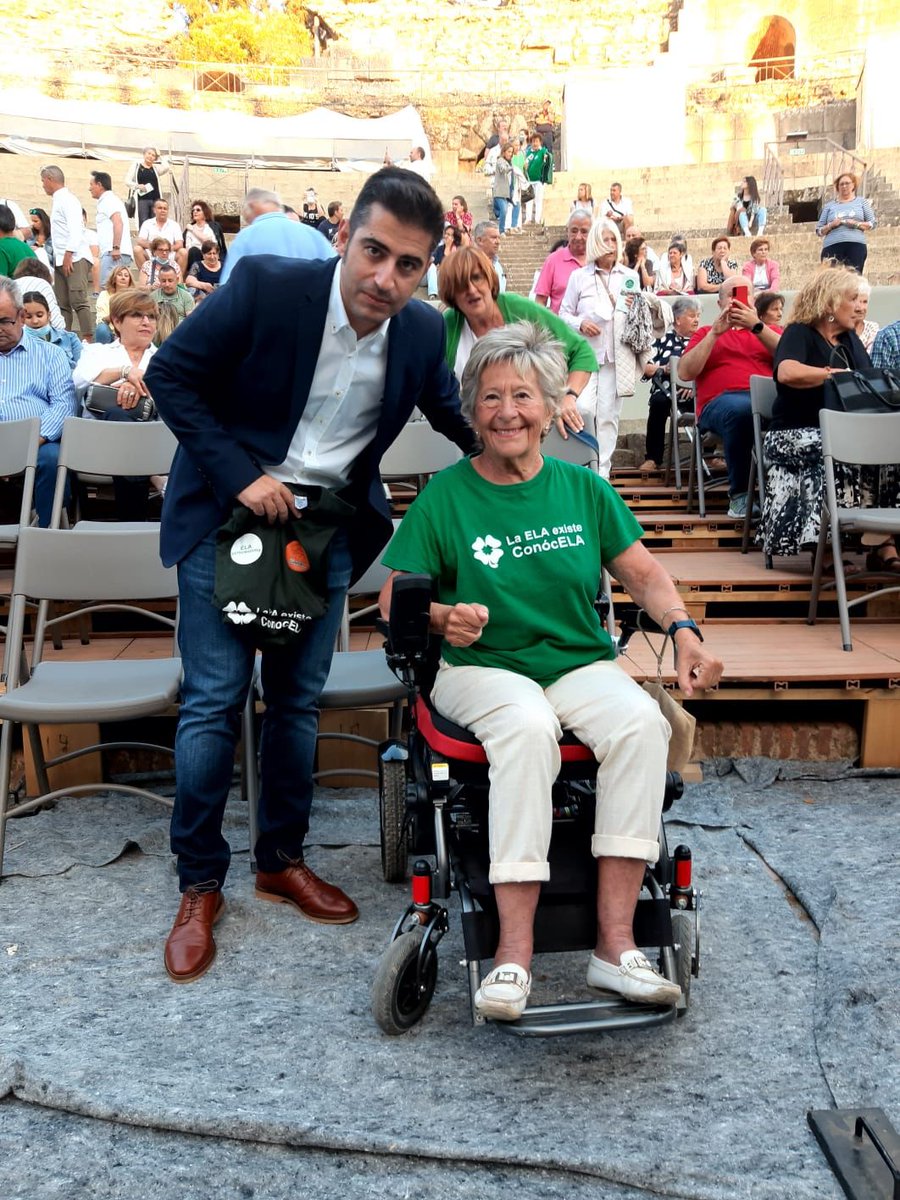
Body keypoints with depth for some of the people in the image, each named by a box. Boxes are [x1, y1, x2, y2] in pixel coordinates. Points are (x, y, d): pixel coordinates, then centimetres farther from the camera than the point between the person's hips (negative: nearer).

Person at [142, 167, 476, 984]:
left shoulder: (422, 332, -6)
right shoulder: (265, 285, -19)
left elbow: (458, 419, 11)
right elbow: (170, 374, -12)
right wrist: (240, 475, -18)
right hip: (229, 513, -3)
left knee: (298, 700, 10)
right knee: (214, 700, -2)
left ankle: (283, 860, 28)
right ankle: (199, 884, 13)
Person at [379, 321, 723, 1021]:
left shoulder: (583, 488, 9)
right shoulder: (446, 496, 2)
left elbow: (645, 573, 11)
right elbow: (394, 597, 0)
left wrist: (684, 631, -8)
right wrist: (442, 616, -21)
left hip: (582, 663, 3)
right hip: (483, 669, -2)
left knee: (641, 721, -30)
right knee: (528, 727, -37)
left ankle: (616, 943, -27)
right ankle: (516, 952, -33)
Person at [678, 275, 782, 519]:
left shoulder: (768, 330, 28)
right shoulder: (707, 333, 26)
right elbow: (685, 373, 9)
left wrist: (757, 326, -4)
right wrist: (715, 332, 4)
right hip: (721, 401, -1)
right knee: (740, 408, -39)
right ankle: (739, 494, -24)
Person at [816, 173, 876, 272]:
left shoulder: (862, 202, 17)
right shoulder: (829, 206, 18)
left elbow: (872, 223, 11)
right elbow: (819, 230, 14)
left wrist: (857, 224, -6)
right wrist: (831, 225, -5)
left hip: (856, 245, 0)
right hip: (832, 246, 0)